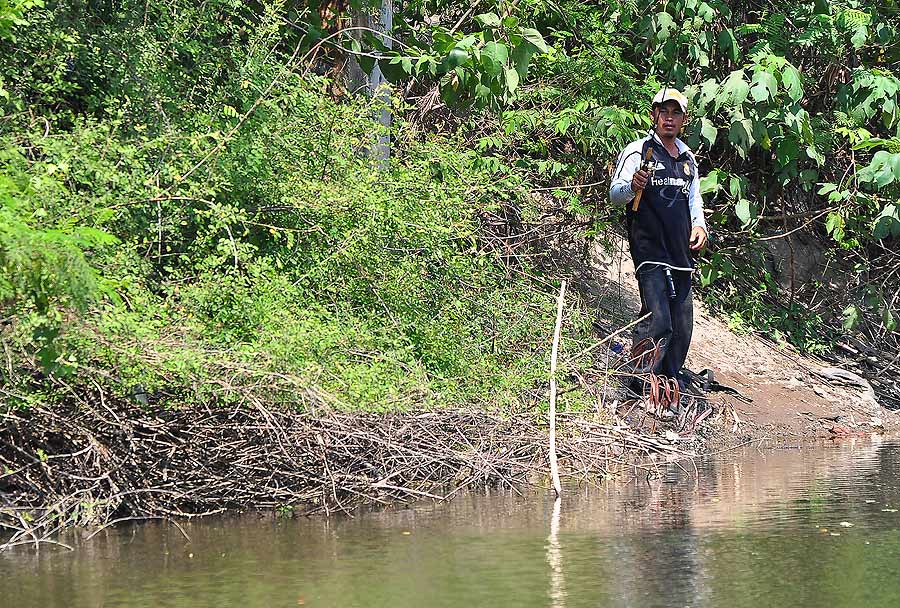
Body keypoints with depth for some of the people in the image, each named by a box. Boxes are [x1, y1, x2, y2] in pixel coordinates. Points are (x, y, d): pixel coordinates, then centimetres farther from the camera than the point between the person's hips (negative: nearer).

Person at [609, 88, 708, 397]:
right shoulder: (638, 151, -1)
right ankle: (642, 381, -14)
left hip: (681, 252, 7)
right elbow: (614, 194, -7)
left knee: (682, 325, 7)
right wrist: (633, 186, -30)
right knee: (657, 321, -20)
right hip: (649, 249, -7)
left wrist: (699, 224, 8)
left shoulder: (688, 158, 18)